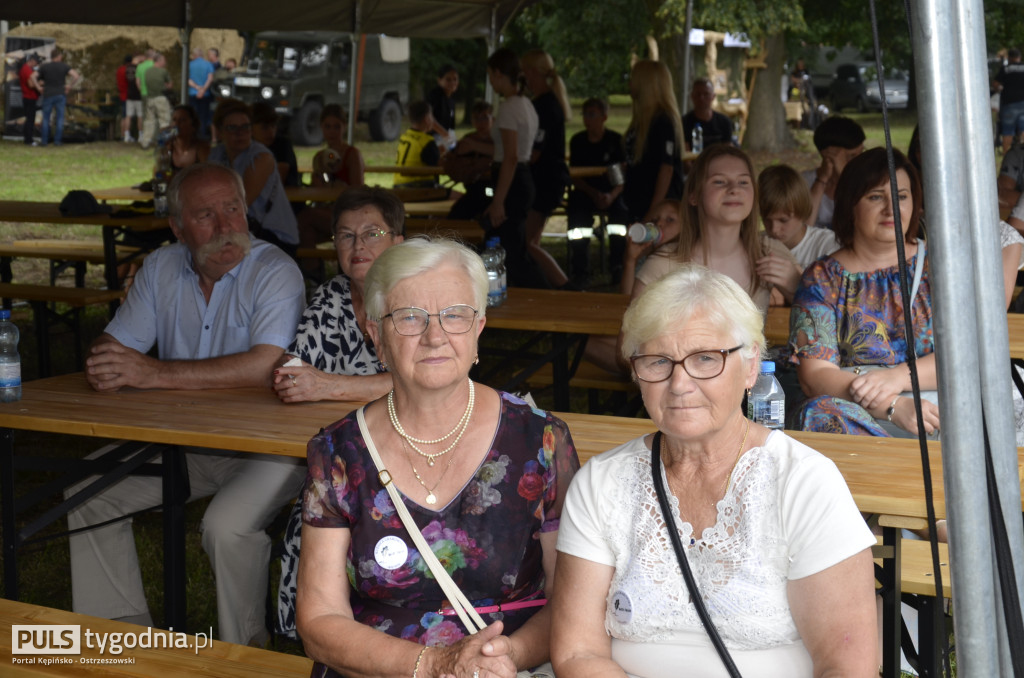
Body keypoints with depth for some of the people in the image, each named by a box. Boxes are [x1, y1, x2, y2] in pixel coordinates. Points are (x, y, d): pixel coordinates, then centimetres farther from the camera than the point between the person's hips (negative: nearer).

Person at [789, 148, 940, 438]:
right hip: (859, 414, 1)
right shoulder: (822, 278, 9)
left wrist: (898, 376, -17)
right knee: (821, 412, -34)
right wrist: (894, 406, -20)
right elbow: (814, 375, -4)